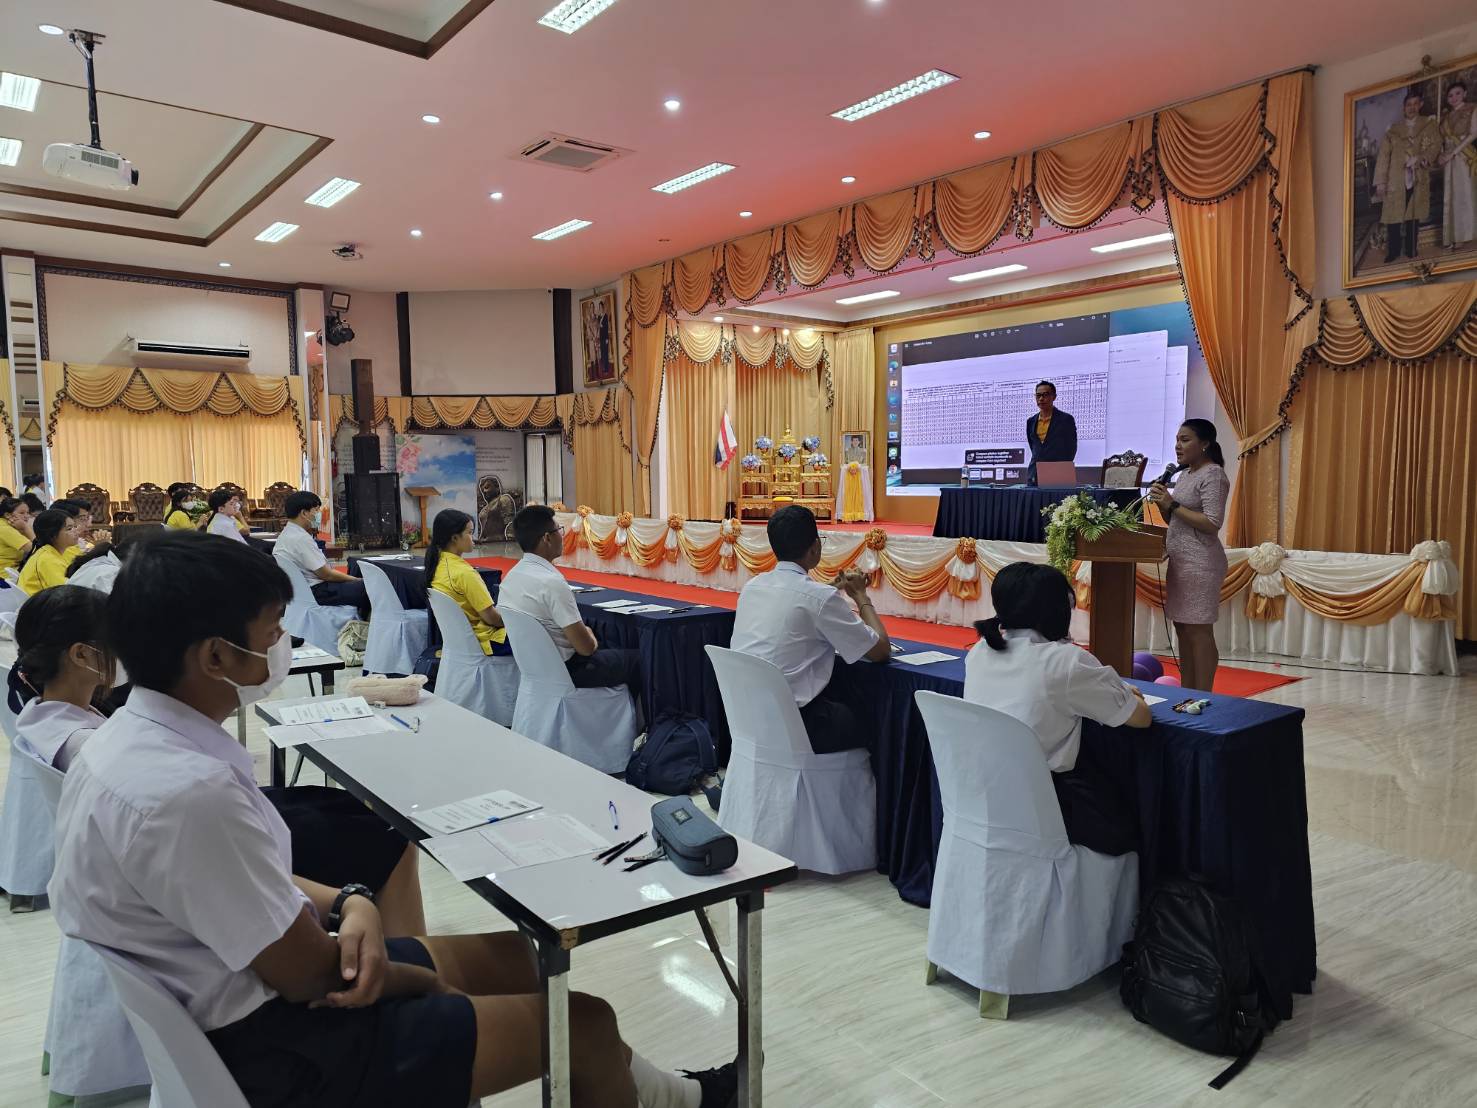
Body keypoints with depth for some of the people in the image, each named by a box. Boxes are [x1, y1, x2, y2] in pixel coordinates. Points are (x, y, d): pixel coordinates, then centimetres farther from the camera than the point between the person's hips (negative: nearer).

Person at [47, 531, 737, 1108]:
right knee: (585, 1024, -2)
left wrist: (348, 902, -8)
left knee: (512, 955, 16)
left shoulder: (134, 737, -2)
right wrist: (423, 981, -5)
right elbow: (306, 975, -23)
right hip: (266, 1049, -9)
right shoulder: (185, 792, -32)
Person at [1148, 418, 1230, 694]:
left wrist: (1173, 505, -18)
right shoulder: (1187, 475, 17)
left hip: (1199, 563, -9)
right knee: (1183, 629, 11)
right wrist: (1162, 503, 4)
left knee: (1198, 631, -6)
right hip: (1181, 561, 9)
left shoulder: (1212, 475, -10)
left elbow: (1212, 524, -19)